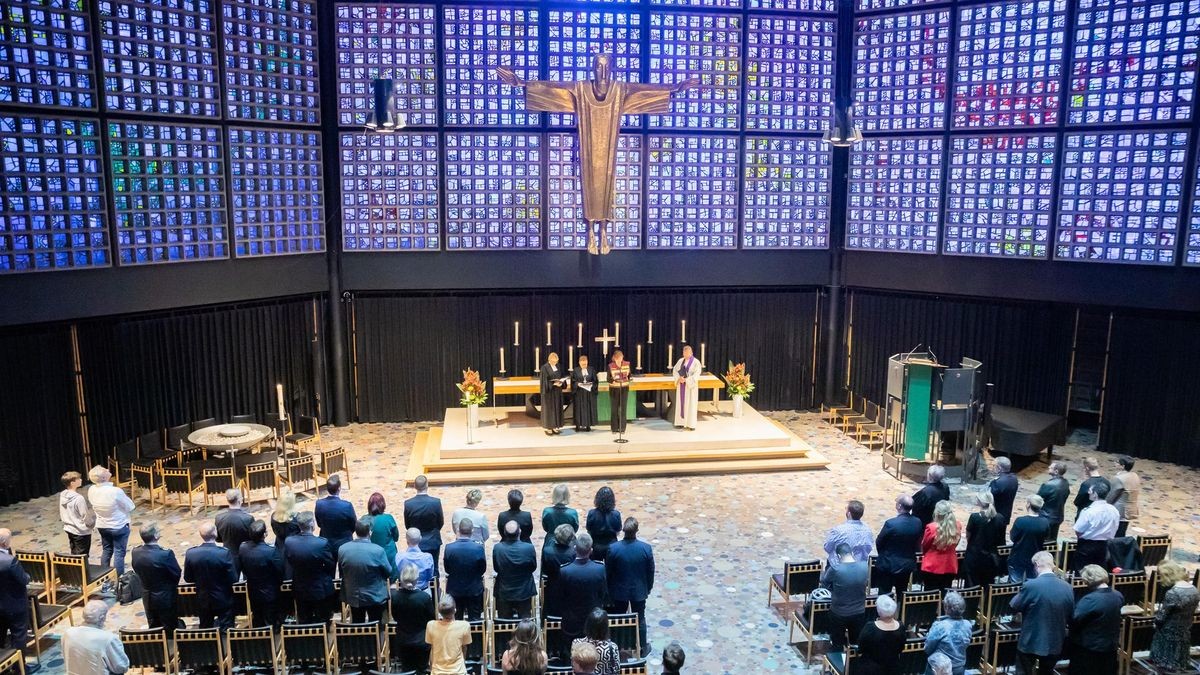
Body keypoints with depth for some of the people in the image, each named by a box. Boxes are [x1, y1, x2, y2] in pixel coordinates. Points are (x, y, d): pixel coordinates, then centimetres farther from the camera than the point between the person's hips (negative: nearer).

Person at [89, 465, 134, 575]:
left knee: (106, 550, 21)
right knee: (119, 553, 5)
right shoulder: (116, 491, -30)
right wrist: (125, 497, 0)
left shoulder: (91, 491, -12)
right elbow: (130, 507, -16)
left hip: (102, 526, 6)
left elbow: (94, 505, 7)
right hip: (119, 526, -5)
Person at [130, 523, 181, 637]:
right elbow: (177, 573, -17)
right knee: (170, 628, 11)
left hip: (147, 597, 6)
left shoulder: (135, 553, -14)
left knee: (153, 628, 22)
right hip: (166, 597, -5)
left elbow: (138, 571, 2)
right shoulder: (165, 554, -31)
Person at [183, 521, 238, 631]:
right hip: (223, 600, -3)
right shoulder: (225, 553, -25)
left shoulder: (190, 553, -15)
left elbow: (187, 578, -2)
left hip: (203, 601, 3)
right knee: (226, 631, 11)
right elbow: (233, 579, -17)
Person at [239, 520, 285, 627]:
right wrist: (278, 583, 5)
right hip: (270, 594, -5)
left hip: (252, 593, 5)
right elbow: (280, 572, -16)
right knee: (270, 624, 11)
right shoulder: (271, 551, -30)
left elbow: (243, 570, 1)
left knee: (257, 623, 22)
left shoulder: (242, 548, -14)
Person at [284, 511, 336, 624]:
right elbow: (331, 566, -14)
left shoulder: (288, 542, -16)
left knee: (304, 623, 19)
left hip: (300, 590, 4)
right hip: (321, 590, -4)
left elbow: (289, 564, 0)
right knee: (322, 623, 14)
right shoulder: (322, 543, -28)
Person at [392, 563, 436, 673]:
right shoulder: (425, 596, -25)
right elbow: (432, 619, -10)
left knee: (406, 671, 17)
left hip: (403, 641, 2)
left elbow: (395, 617, 0)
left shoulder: (394, 596, -17)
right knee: (421, 670, 14)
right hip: (422, 641, -2)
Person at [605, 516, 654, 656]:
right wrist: (649, 588, 10)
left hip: (619, 591, 0)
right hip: (639, 591, 0)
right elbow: (651, 571, -8)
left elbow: (608, 572, -11)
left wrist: (609, 592, 5)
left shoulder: (613, 548, -23)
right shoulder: (646, 548, -21)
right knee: (640, 620, 20)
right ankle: (642, 648, 35)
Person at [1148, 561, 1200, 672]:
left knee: (1167, 668, 9)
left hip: (1170, 637, -7)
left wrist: (1159, 609, 0)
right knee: (1179, 667, 23)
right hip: (1185, 636, 7)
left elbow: (1160, 619, -21)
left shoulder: (1172, 593, -27)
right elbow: (1190, 614, 9)